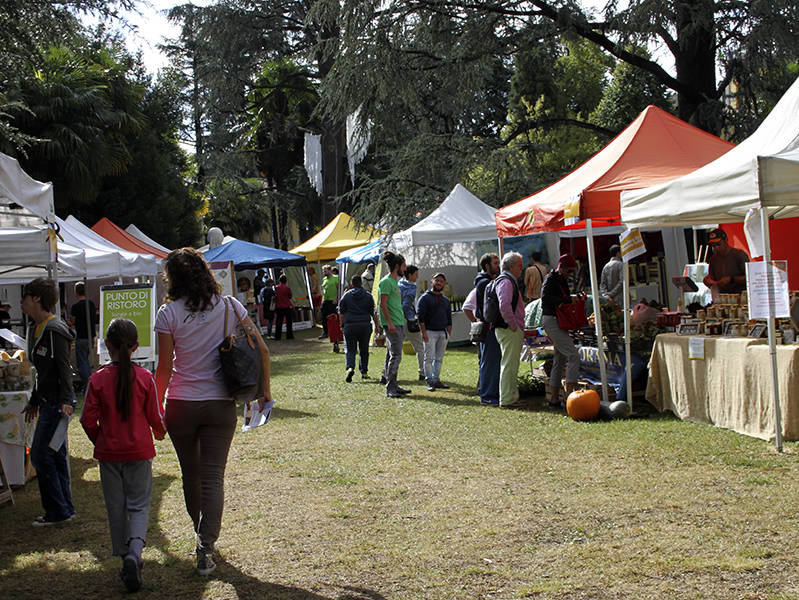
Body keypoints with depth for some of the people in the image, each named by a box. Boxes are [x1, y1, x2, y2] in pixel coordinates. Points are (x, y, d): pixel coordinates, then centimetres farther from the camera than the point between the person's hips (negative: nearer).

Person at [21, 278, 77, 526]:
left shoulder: (54, 330, -14)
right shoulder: (38, 330, 16)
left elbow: (64, 368, -20)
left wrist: (66, 400, -27)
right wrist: (34, 401, 28)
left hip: (57, 403, -10)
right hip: (48, 402, 10)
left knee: (40, 454, -9)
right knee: (55, 456, 12)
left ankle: (58, 511, -2)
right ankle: (65, 509, 18)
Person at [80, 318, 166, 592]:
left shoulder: (97, 379, -9)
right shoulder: (145, 378, -9)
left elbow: (88, 419, -6)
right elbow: (156, 417, -3)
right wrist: (160, 433, 19)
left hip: (109, 453, 1)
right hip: (139, 451, 0)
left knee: (116, 508, 13)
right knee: (139, 506, 7)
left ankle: (125, 557, 18)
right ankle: (134, 551, -16)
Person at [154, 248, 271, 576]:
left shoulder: (168, 313, -7)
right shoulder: (229, 307, 0)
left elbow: (164, 368, -7)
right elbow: (262, 350, 0)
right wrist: (264, 390, 11)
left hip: (181, 405, -1)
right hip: (220, 405, 1)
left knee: (190, 473, 18)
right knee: (213, 477, 2)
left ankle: (200, 531, 37)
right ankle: (206, 548, -7)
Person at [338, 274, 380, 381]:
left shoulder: (346, 295, 5)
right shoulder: (368, 295, 6)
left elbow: (341, 313, 6)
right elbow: (373, 313, 5)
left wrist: (342, 325, 15)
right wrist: (377, 325, 13)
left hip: (350, 325, -1)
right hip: (365, 325, 1)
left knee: (350, 350, 1)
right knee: (364, 350, 13)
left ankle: (349, 368, -23)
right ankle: (364, 372, 17)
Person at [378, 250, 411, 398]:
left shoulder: (395, 281, 18)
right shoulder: (386, 282, -10)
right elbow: (383, 304, -16)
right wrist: (390, 323, -21)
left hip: (399, 323, 9)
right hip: (391, 324, -9)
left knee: (392, 355, 11)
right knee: (396, 355, -12)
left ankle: (393, 386, 15)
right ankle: (390, 389, -11)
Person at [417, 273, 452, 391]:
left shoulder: (445, 300, 19)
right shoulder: (425, 298, 0)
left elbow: (449, 318, 21)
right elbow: (420, 316, -7)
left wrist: (448, 333, 12)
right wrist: (423, 332, -15)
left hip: (443, 333, 6)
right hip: (430, 332, -6)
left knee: (439, 358, 6)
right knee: (429, 357, -7)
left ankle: (437, 379, 11)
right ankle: (430, 381, -6)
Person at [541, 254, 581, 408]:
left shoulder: (562, 280, 17)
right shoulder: (550, 279, -12)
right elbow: (545, 298, -26)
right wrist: (566, 300, -26)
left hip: (559, 323, 10)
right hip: (552, 321, -10)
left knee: (560, 359, 12)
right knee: (573, 355, -16)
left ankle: (554, 398, 16)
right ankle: (569, 393, -18)